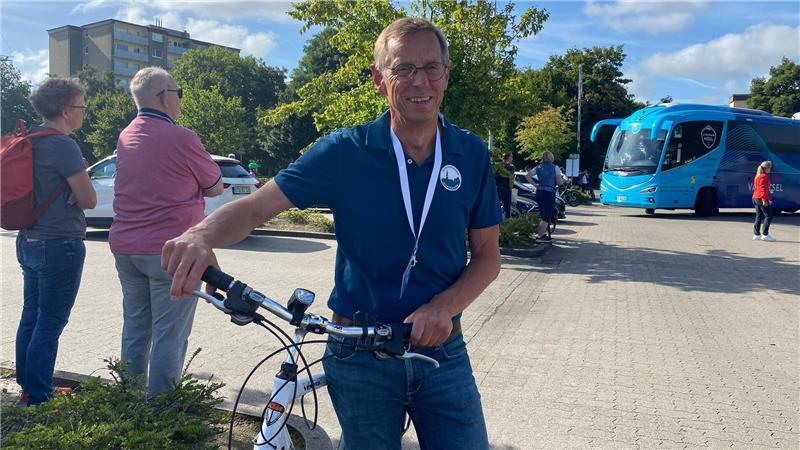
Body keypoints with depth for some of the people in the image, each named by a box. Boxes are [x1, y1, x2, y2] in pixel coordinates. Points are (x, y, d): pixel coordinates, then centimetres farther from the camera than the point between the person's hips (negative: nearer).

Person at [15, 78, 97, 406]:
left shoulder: (30, 140, 9)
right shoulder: (63, 145, -18)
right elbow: (89, 199, -19)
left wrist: (67, 191, 2)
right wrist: (77, 192, 1)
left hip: (29, 241, 9)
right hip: (60, 245, -9)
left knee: (31, 317, 17)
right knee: (51, 322, 0)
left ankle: (27, 388, 29)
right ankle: (38, 398, 9)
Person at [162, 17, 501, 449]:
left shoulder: (471, 155, -3)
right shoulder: (345, 151, -9)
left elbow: (487, 256, 1)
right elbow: (256, 205, -10)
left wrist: (443, 307, -17)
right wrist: (201, 234, -31)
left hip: (443, 352, 2)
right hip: (360, 357, -1)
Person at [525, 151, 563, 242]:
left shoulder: (538, 167, 11)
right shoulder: (555, 167, -2)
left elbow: (527, 175, 4)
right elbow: (559, 182, -7)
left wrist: (535, 184, 8)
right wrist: (562, 180, 14)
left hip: (539, 192, 6)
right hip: (549, 192, -6)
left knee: (542, 215, 19)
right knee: (547, 216, -1)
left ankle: (542, 234, 24)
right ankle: (540, 236, -5)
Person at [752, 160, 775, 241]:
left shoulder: (757, 176, 17)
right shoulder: (764, 176, -12)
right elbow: (763, 189, -18)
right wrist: (764, 200, -21)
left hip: (755, 198, 10)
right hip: (761, 198, -10)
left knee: (759, 216, 11)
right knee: (768, 216, -5)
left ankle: (756, 234, 10)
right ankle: (765, 234, -8)